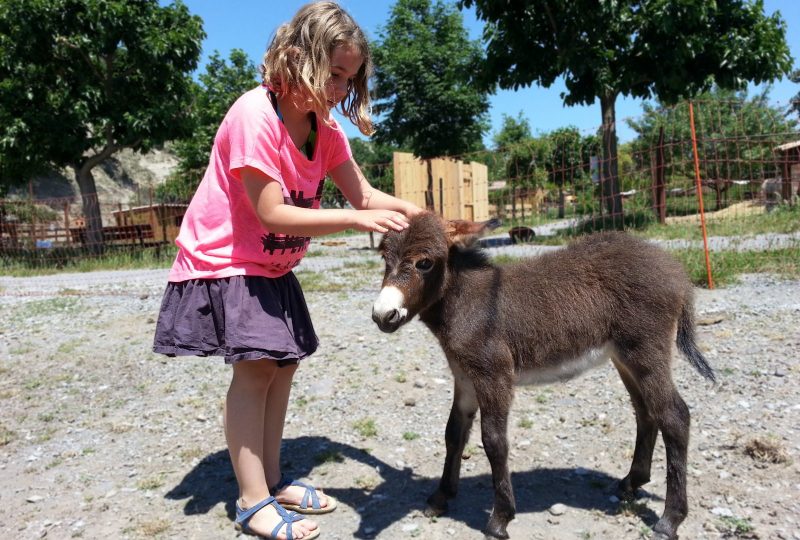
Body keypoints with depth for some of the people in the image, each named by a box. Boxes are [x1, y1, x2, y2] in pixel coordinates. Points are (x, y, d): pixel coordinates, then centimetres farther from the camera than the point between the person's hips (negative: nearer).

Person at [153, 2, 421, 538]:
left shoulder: (325, 127, -1)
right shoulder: (253, 115, -24)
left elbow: (364, 194, -2)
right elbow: (273, 214, -27)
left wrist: (418, 214, -20)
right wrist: (357, 219, -31)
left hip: (274, 267, 8)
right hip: (224, 262, -8)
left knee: (284, 363, 7)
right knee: (256, 366, -12)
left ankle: (272, 480, 21)